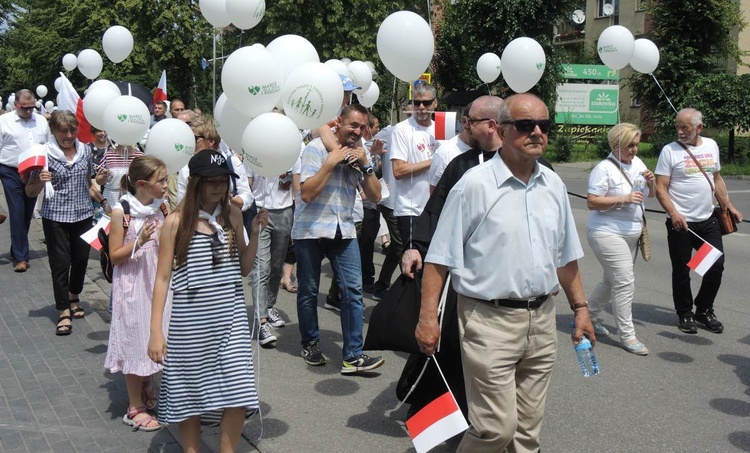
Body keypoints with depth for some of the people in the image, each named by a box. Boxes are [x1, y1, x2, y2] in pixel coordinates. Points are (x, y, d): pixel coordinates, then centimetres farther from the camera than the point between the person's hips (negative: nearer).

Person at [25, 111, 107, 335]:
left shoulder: (85, 151, 4)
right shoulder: (44, 154, -7)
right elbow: (30, 192, -4)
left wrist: (98, 179, -2)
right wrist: (40, 181, -24)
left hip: (83, 214, 4)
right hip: (55, 216, -3)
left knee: (81, 258, 14)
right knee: (60, 262, -1)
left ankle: (73, 297, 39)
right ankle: (64, 312, 9)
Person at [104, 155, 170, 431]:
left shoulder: (161, 207, 1)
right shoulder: (122, 212, -15)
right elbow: (115, 256, -12)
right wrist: (139, 242, -26)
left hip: (157, 283, 5)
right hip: (133, 286, -5)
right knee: (135, 340, 4)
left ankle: (147, 391, 37)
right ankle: (135, 408, 17)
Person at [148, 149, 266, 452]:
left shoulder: (233, 215, 4)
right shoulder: (176, 221, -5)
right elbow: (163, 277, -5)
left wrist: (255, 234, -5)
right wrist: (156, 330, -9)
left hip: (230, 315, 3)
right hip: (190, 318, -2)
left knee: (238, 394, -2)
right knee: (189, 395, 10)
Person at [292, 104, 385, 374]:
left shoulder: (360, 154, 9)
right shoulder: (316, 148, -7)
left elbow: (374, 197, 4)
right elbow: (306, 193, -16)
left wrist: (366, 165, -8)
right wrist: (330, 163, -18)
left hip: (343, 230, 4)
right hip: (310, 230, -4)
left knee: (353, 291, -7)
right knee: (308, 292, 8)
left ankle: (353, 356, -3)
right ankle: (310, 344, 28)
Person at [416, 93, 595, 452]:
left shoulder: (554, 185, 9)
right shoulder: (474, 184, -10)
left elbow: (565, 257, 18)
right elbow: (439, 258, -9)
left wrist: (580, 308, 16)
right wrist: (428, 317, -14)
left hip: (541, 319, 6)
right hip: (490, 320, -5)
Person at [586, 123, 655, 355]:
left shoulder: (637, 163, 10)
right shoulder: (604, 169, -13)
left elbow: (651, 194, 19)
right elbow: (592, 202, -18)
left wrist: (651, 181, -3)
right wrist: (623, 199, -24)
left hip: (631, 234, 8)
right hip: (608, 234, -8)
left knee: (612, 281, 16)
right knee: (625, 282, -11)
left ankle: (591, 316, 34)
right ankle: (627, 335, -3)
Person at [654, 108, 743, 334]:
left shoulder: (711, 145, 8)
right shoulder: (670, 150, -8)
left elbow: (717, 179, 19)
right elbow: (660, 188, -11)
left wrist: (729, 206, 14)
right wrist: (673, 214, -23)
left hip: (707, 220, 5)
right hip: (680, 222, -4)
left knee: (716, 265, 6)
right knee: (682, 271, 5)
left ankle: (704, 310, 25)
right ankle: (685, 314, 22)